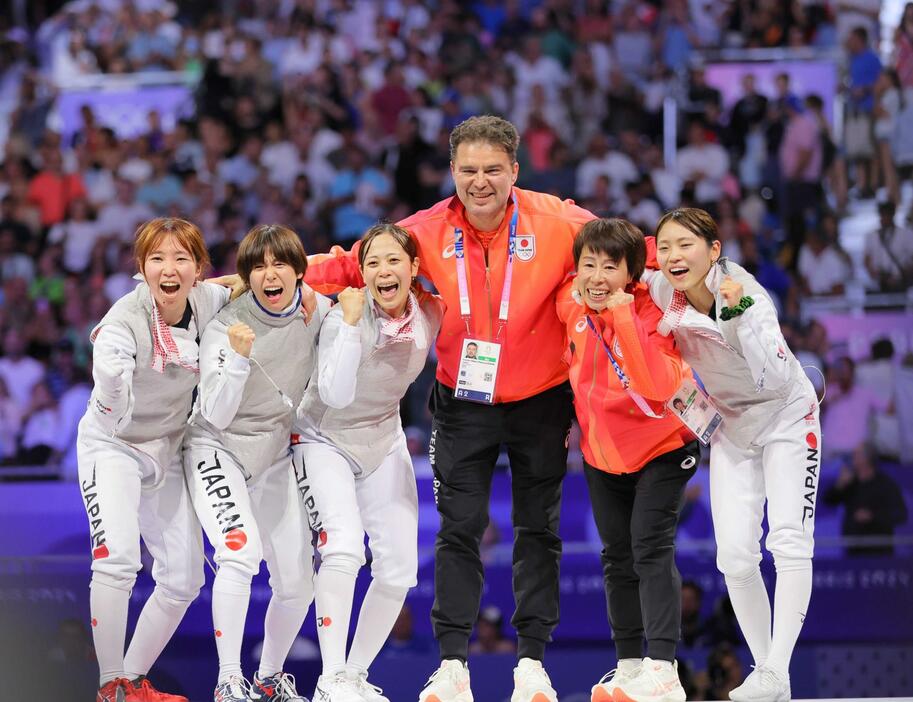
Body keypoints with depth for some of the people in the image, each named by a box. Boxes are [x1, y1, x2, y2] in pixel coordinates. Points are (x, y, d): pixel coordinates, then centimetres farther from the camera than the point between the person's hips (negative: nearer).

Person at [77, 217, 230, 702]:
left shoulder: (210, 301, -12)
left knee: (183, 579, 5)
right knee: (116, 559, -25)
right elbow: (115, 413, -37)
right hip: (113, 446, -6)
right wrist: (112, 373, -56)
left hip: (169, 450, 6)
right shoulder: (126, 320, -27)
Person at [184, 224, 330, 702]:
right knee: (240, 553, -28)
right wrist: (240, 358, -35)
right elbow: (217, 415, -22)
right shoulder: (225, 327, -19)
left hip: (274, 456, 5)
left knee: (297, 582, 2)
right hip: (218, 450, -5)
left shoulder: (317, 311, -6)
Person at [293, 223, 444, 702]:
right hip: (325, 441, -5)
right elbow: (336, 395, -39)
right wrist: (351, 321, -41)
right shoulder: (345, 317, -27)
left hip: (384, 443, 5)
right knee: (343, 547, -26)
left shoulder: (432, 312, -13)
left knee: (399, 571, 1)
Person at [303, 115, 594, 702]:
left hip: (539, 401, -1)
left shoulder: (556, 223, -17)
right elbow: (353, 264, -6)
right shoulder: (430, 231, -12)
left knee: (538, 529, 7)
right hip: (463, 404, 1)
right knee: (459, 529, -2)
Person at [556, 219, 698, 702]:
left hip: (659, 449, -6)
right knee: (617, 558, 12)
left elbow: (658, 385, -39)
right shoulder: (572, 304, -10)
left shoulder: (649, 315, -24)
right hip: (601, 453, 6)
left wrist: (622, 317, -41)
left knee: (651, 549, -16)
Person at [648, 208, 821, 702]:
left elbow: (775, 378, -40)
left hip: (786, 417, -5)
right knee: (735, 556, -3)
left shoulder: (745, 293, -30)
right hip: (730, 426, 5)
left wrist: (740, 313, -48)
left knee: (789, 541, -16)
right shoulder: (662, 292, -17)